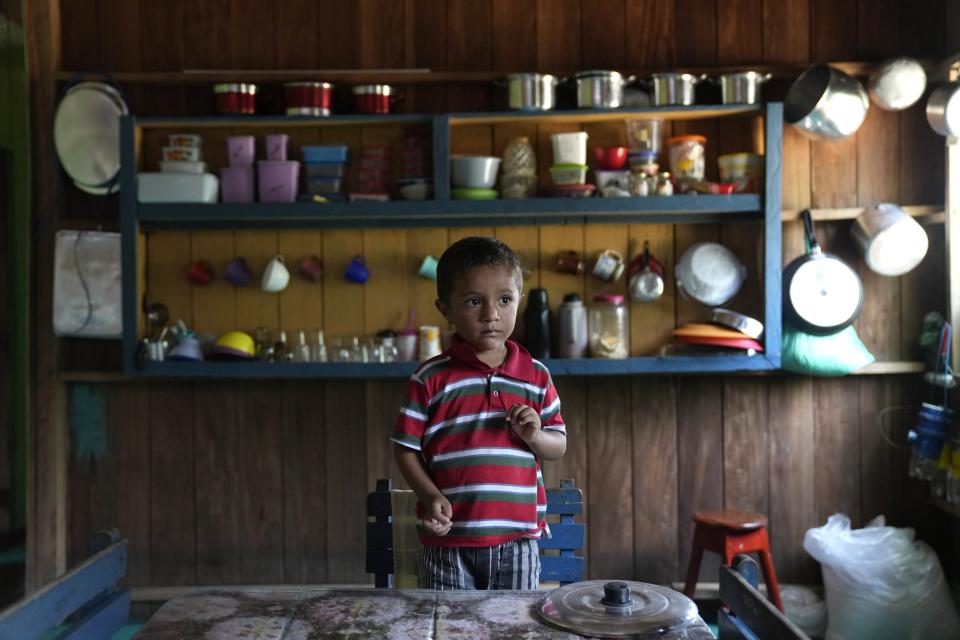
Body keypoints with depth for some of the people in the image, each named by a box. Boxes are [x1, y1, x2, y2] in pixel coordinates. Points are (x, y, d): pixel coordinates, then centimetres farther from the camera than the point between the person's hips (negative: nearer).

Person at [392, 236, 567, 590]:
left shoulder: (536, 375, 3)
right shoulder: (431, 378, -4)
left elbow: (559, 446, 9)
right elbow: (406, 447, 0)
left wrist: (535, 437, -13)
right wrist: (431, 497, -14)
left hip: (518, 538, 2)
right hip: (447, 539, -2)